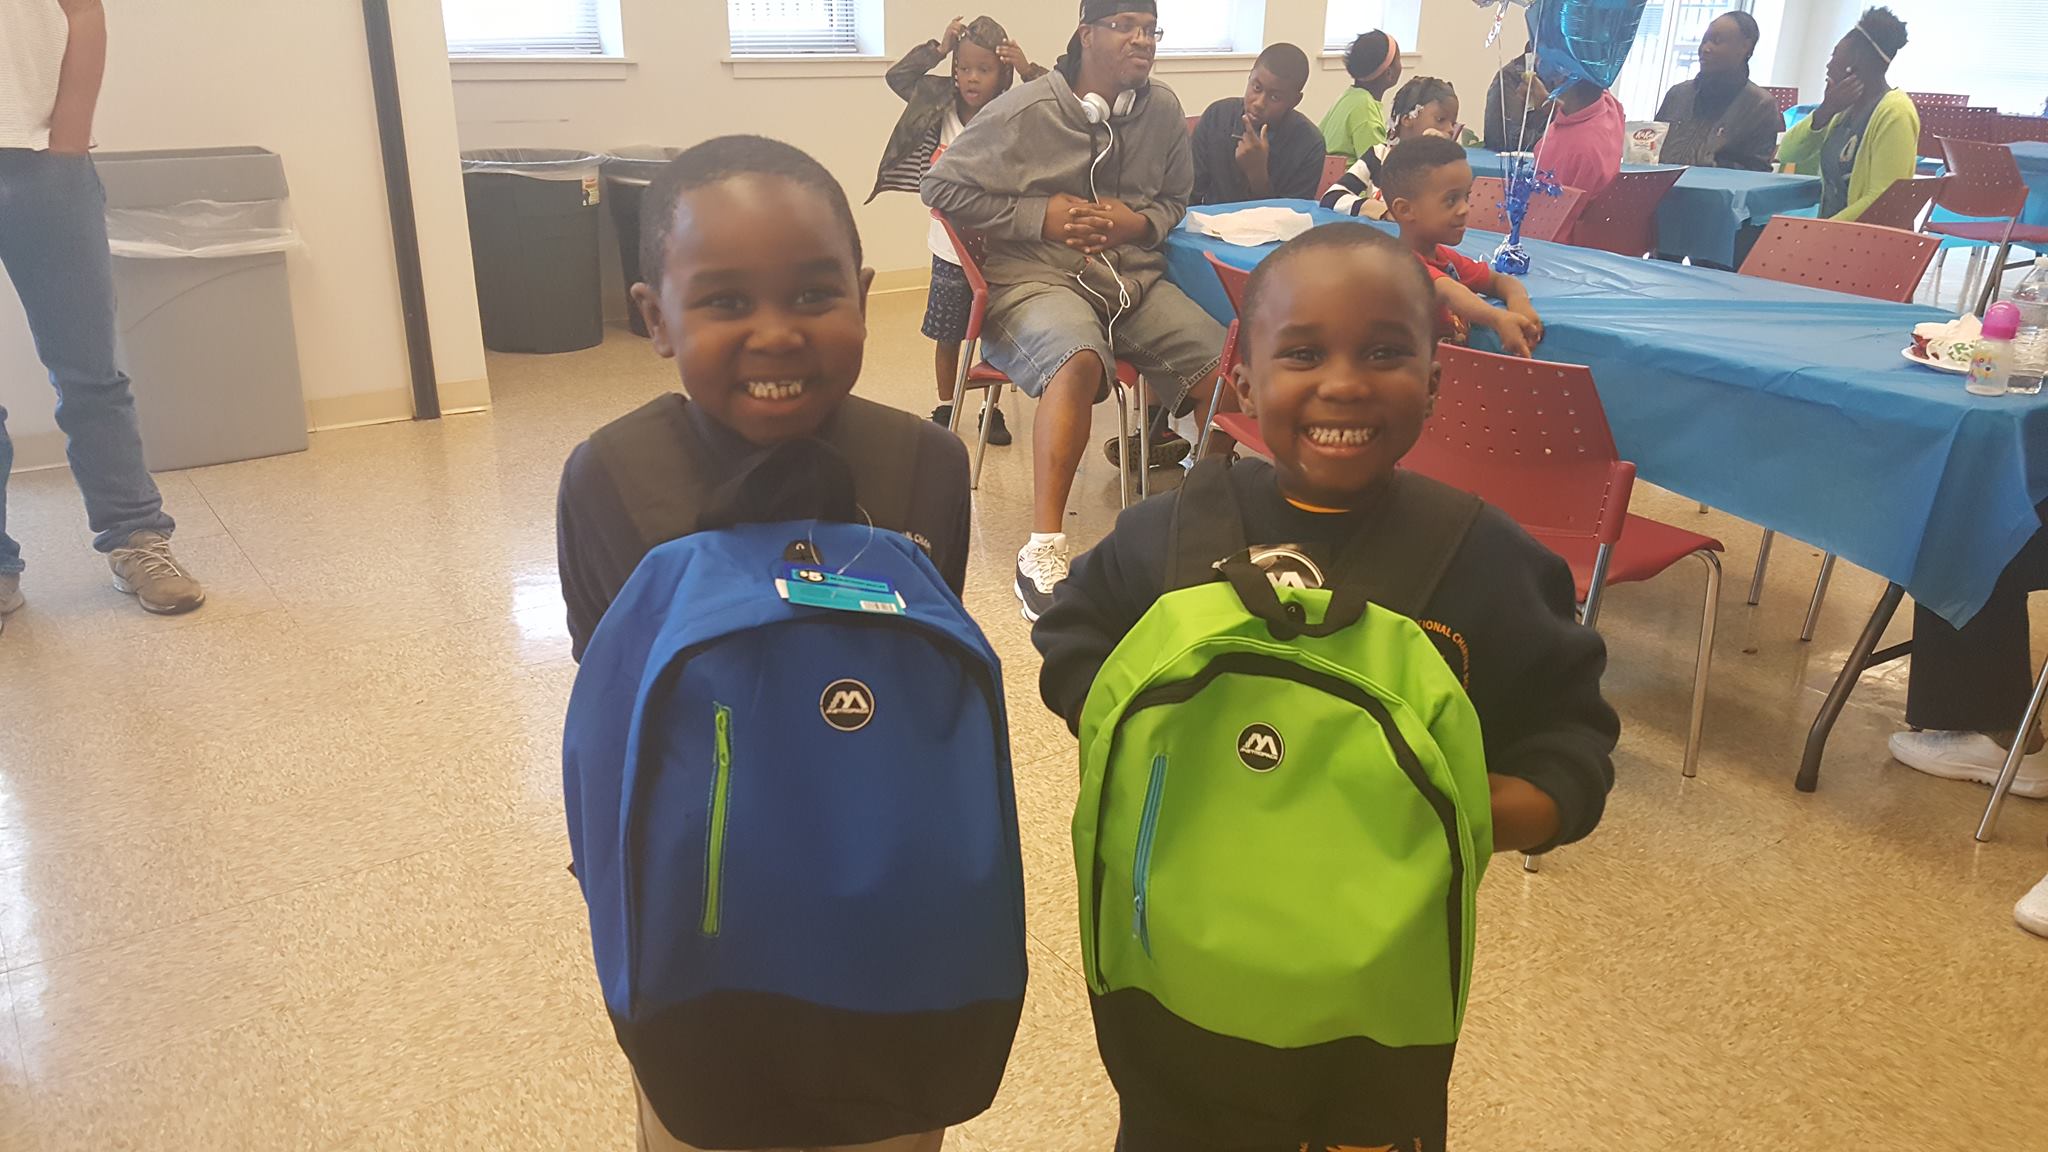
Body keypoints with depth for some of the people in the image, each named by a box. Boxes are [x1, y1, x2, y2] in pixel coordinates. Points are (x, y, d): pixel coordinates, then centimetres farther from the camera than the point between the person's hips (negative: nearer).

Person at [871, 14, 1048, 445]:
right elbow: (897, 77, -2)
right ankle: (945, 408, 28)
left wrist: (1029, 71, -21)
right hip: (950, 249, 1)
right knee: (948, 336, 12)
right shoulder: (942, 108, -1)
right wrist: (939, 48, -10)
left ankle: (992, 410, 25)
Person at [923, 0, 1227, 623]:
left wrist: (1141, 222, -4)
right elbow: (941, 186, -4)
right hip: (1037, 279, -5)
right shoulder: (1026, 111, -7)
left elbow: (1175, 198, 20)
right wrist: (1040, 217, -11)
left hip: (1134, 279, 5)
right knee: (1079, 361, -38)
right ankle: (1043, 549, -34)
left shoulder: (1163, 110, 5)